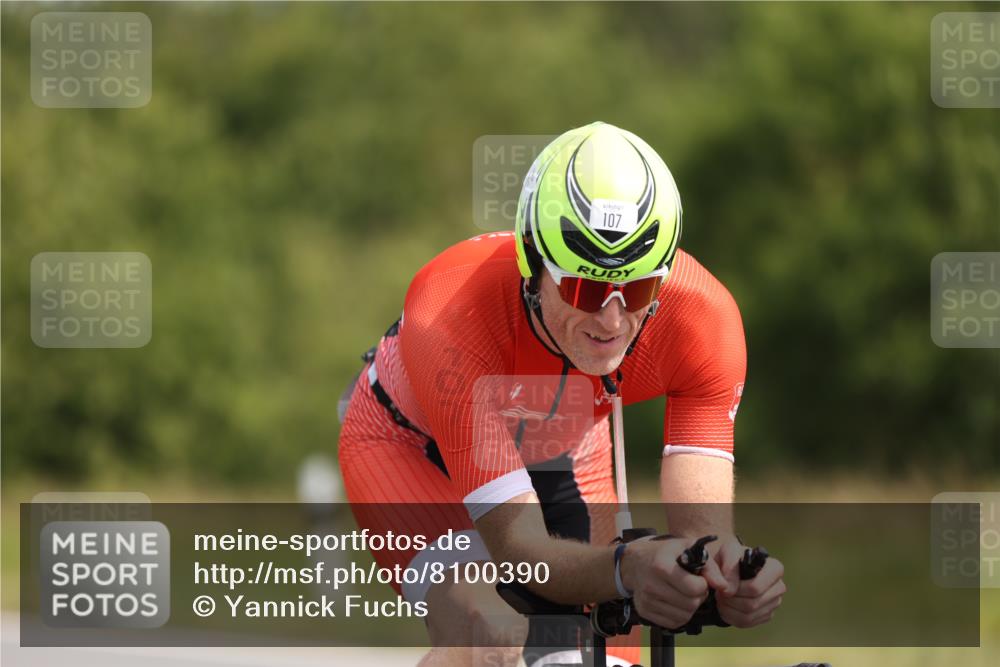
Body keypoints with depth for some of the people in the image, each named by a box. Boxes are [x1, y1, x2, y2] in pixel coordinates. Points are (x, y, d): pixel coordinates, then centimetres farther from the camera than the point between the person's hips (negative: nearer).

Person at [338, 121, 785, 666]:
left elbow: (702, 526, -36)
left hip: (561, 454, 4)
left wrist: (726, 565, -61)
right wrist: (630, 569, -65)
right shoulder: (452, 318, -42)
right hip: (413, 448, -4)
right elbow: (520, 548, -44)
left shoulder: (704, 318, -33)